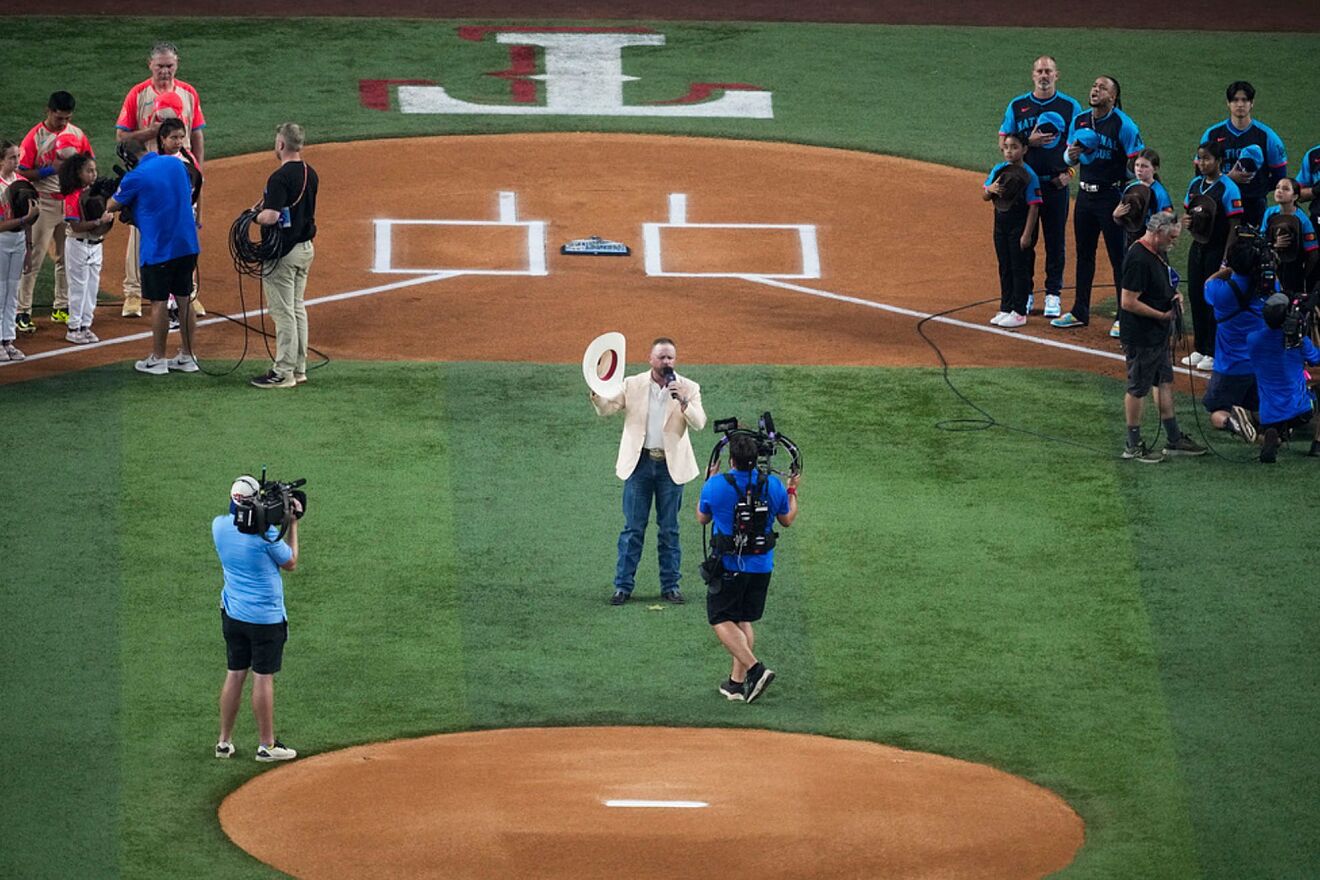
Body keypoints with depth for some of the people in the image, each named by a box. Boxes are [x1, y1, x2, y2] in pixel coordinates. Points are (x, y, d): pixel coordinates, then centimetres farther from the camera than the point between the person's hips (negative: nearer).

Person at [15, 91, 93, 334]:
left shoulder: (76, 134, 5)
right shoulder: (35, 137, -10)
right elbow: (23, 172, -11)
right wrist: (51, 169, -21)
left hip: (71, 202, 5)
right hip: (45, 203, -5)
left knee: (67, 257, 12)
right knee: (34, 259, -6)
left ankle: (61, 307, 23)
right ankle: (22, 312, -3)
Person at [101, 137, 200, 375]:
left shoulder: (136, 177, -12)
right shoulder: (176, 165, 6)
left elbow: (111, 207, 0)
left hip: (158, 247, -6)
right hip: (187, 245, 6)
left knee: (159, 302, 2)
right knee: (184, 299, 11)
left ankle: (157, 359, 8)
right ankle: (186, 357, 15)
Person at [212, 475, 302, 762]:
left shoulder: (219, 525, -2)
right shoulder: (265, 531, -19)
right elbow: (290, 563, -5)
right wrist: (293, 524, 2)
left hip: (232, 614, 6)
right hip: (266, 617, -6)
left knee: (235, 674, 14)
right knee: (263, 678, 2)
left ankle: (224, 742, 17)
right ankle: (266, 745, 9)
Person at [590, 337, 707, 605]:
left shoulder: (688, 388, 2)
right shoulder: (632, 385, 3)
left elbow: (699, 423, -7)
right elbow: (606, 409, -2)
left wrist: (683, 402, -23)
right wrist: (597, 393, -22)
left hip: (671, 464, 0)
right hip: (639, 462, 0)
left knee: (669, 529, 6)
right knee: (633, 528, 1)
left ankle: (670, 586, 14)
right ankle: (623, 586, 6)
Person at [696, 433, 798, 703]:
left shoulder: (716, 485, -14)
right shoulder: (773, 486, -6)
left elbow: (702, 518, 6)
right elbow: (787, 520, 11)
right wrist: (792, 491, 28)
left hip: (728, 566, -4)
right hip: (761, 565, 4)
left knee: (721, 620, 3)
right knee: (744, 621, 17)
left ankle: (755, 668, -15)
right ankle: (737, 681, 17)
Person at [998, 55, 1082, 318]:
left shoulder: (1070, 106, 4)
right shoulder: (1017, 106, 6)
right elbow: (1004, 142, 6)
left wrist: (1069, 171, -8)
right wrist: (1029, 141, -12)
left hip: (1056, 184, -1)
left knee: (1056, 240, 2)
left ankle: (1053, 294, 11)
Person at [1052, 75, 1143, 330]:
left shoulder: (1123, 124, -11)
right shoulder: (1080, 121, 8)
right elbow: (1069, 159, 17)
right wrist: (1071, 153, -7)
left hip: (1111, 195, -7)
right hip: (1085, 193, 7)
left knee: (1119, 257, -3)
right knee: (1084, 254, 15)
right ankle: (1080, 312, 25)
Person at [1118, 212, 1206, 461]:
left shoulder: (1159, 253, 9)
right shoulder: (1138, 259, -23)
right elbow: (1128, 302, -26)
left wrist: (1174, 295, 4)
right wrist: (1163, 315, -20)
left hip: (1160, 335, 10)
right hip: (1141, 336, -10)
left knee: (1165, 382, 16)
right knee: (1138, 389, 0)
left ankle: (1173, 440, 25)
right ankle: (1133, 445, 10)